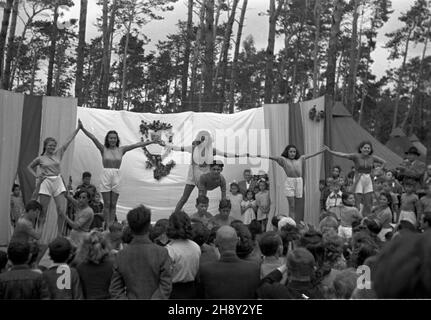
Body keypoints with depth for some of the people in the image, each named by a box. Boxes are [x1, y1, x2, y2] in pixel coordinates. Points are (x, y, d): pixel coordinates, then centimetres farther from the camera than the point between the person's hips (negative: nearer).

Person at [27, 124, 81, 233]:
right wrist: (36, 176, 4)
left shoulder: (58, 153, 8)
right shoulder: (40, 158, 3)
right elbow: (29, 167, 20)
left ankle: (60, 235, 8)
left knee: (62, 212, -4)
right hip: (46, 183, -2)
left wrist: (78, 128, 3)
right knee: (43, 212, 0)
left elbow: (69, 140, 6)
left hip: (58, 183, 2)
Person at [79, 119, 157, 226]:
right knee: (107, 204, -1)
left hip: (116, 176, 2)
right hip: (105, 175, -1)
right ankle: (107, 226, 2)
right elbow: (93, 138, -6)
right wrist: (82, 128, -17)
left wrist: (153, 141, 7)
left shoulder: (121, 149, 8)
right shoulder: (103, 149, 4)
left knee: (113, 204, 4)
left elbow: (137, 145, 6)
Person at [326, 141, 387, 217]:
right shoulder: (356, 156, -7)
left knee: (368, 205, 5)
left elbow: (384, 162, 17)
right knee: (358, 204, -6)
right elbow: (343, 155, -16)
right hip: (358, 180, -4)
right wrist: (330, 151, -26)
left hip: (368, 181, 4)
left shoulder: (372, 157, 4)